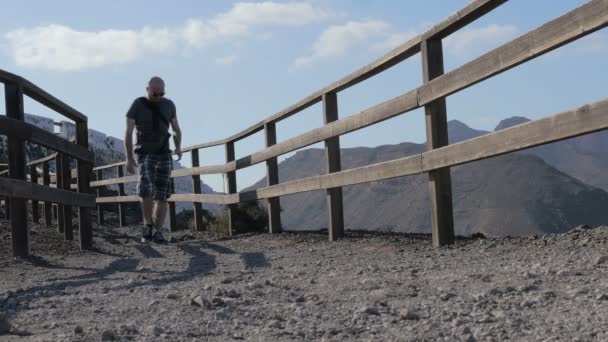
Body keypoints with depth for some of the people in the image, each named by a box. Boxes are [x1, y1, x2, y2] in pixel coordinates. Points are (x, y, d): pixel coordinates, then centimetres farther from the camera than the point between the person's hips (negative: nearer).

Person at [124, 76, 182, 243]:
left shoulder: (169, 105, 4)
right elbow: (128, 133, -8)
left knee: (162, 195, -3)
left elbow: (177, 130, 15)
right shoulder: (138, 105, -6)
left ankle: (157, 232, 2)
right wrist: (129, 158, -15)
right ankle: (148, 225, -8)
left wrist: (178, 147, -1)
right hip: (144, 154, -3)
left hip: (164, 155, 3)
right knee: (147, 188, -24)